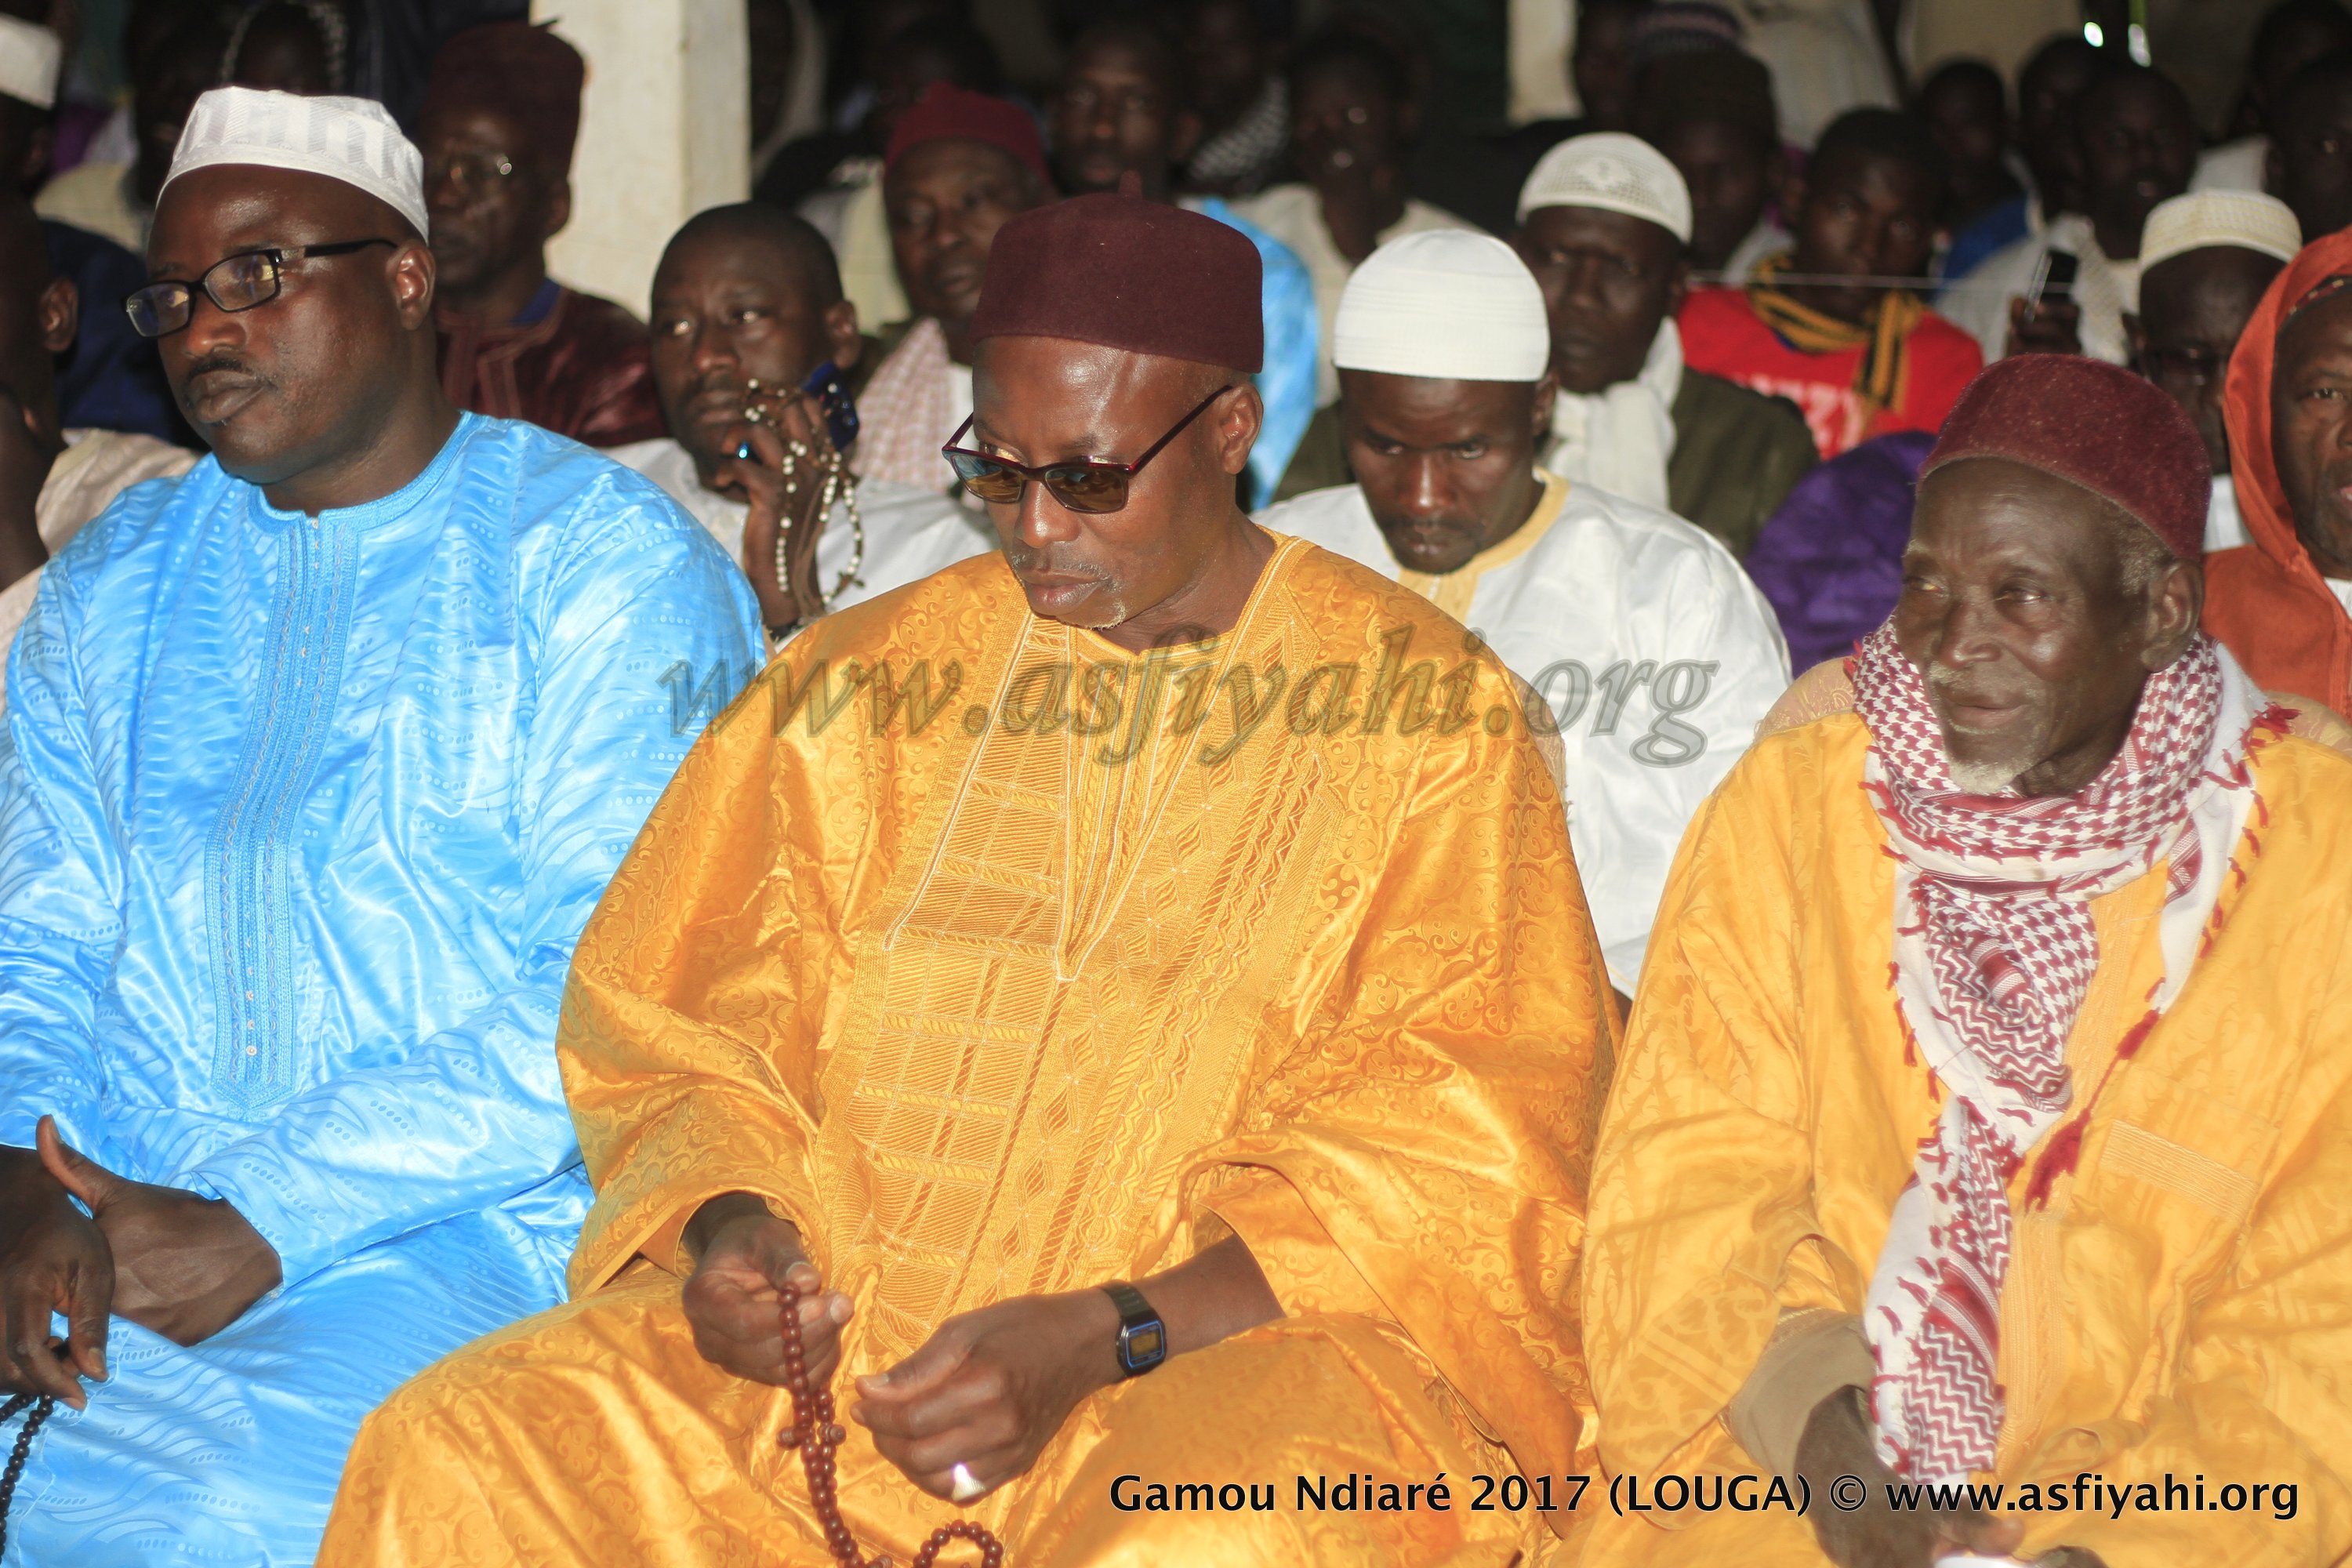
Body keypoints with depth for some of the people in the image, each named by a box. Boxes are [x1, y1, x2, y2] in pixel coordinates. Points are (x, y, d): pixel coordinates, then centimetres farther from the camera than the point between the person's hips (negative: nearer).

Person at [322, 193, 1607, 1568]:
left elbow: (1451, 1162, -4)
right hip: (841, 1322, 4)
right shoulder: (866, 683, 14)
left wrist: (1099, 1342, -16)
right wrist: (724, 1220, -6)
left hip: (1231, 1339, -4)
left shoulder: (1430, 717, 3)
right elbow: (677, 1025, 18)